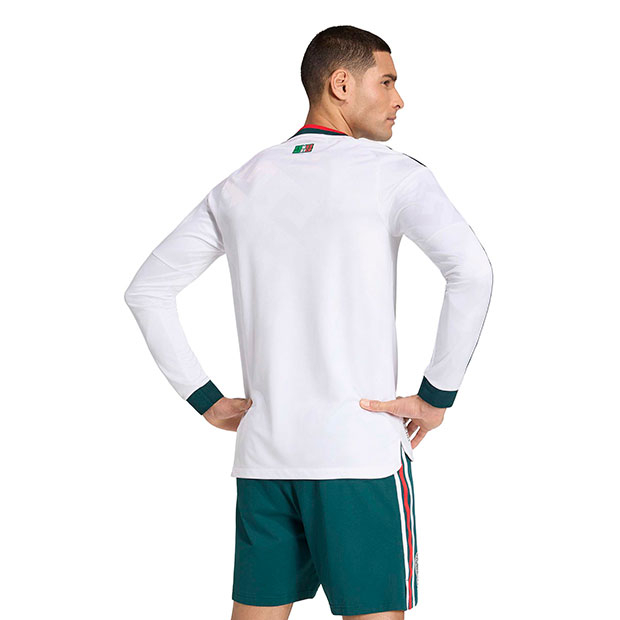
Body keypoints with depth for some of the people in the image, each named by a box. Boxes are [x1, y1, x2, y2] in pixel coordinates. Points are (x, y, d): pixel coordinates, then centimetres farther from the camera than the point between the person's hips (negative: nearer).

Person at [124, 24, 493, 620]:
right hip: (362, 451, -5)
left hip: (261, 454, 5)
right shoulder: (393, 173, -3)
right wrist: (437, 396, -10)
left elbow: (146, 291, 14)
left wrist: (204, 398, 12)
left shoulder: (241, 185, 12)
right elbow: (471, 272, -19)